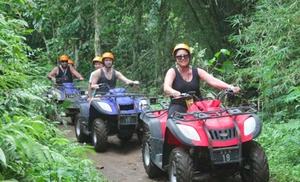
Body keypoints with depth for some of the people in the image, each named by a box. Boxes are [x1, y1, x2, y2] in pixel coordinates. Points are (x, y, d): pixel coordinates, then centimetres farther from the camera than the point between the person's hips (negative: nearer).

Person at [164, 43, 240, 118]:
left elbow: (213, 81, -6)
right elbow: (166, 88, -18)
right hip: (178, 106, -2)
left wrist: (230, 87, -24)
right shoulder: (172, 72, 0)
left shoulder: (197, 71, 8)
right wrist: (174, 93, -44)